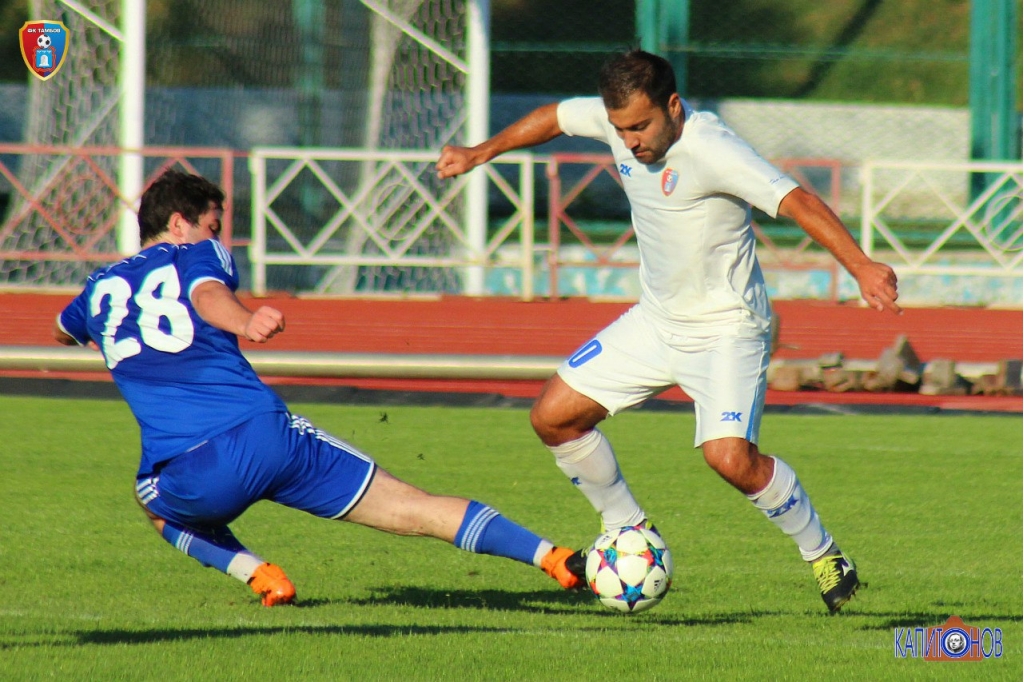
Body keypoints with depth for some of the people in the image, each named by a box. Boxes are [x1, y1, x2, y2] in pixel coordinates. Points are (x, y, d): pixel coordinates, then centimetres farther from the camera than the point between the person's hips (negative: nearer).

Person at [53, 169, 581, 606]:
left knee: (158, 505, 39)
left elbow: (61, 331, 47)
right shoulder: (194, 255, 13)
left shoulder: (100, 287, 23)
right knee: (416, 509, 4)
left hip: (191, 478, 2)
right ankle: (550, 556, -10)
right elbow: (208, 296, -12)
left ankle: (255, 573, 15)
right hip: (268, 434, -2)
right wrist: (245, 323, -33)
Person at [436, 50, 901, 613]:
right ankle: (630, 533, 25)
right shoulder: (618, 118, -7)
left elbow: (795, 201, -39)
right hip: (656, 321, 8)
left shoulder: (712, 150, -29)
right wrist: (481, 153, 25)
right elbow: (555, 117, 14)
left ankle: (824, 555, -2)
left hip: (727, 329, -8)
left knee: (730, 457, -25)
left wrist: (860, 266, -52)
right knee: (554, 417, 5)